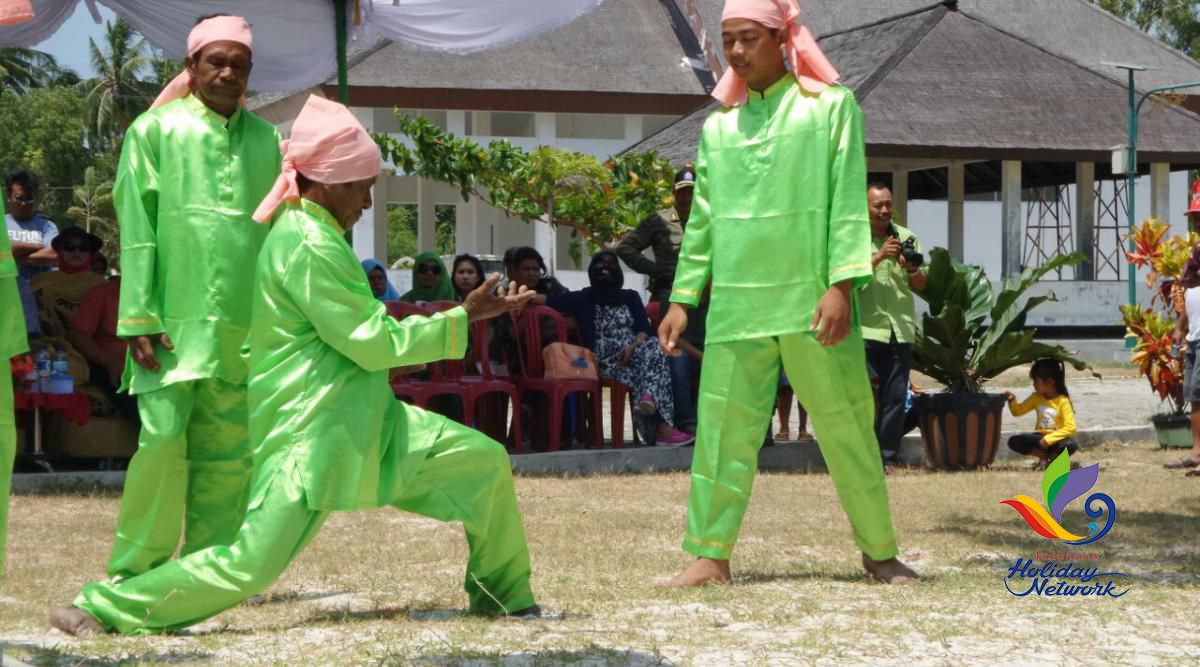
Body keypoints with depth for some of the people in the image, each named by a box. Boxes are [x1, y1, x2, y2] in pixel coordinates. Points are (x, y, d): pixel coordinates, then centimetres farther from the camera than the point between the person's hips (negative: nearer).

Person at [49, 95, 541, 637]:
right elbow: (376, 344, -18)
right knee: (249, 566, -13)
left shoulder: (302, 231, 11)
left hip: (365, 424, 10)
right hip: (314, 433, -10)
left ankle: (501, 593, 20)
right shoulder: (311, 246, -19)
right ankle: (105, 607, -1)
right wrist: (465, 317, -14)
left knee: (486, 461, 6)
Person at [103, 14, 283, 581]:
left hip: (244, 323, 4)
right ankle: (136, 572, 1)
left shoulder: (267, 140, 13)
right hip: (175, 320, -4)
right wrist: (139, 318, -8)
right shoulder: (156, 130, 3)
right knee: (163, 438, -9)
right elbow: (136, 231, -1)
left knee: (228, 450, 5)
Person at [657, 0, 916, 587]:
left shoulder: (829, 106, 1)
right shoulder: (718, 126, 13)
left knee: (847, 429, 3)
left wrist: (841, 283, -14)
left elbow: (848, 200, -6)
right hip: (734, 306, 3)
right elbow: (702, 220, 16)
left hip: (810, 300, -3)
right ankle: (710, 556, 4)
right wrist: (682, 298, 12)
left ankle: (879, 550, 15)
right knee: (722, 429, 0)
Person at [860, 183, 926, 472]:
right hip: (865, 328, -3)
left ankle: (888, 458, 10)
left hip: (900, 329, 3)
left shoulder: (906, 237, 11)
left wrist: (911, 268, -11)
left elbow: (921, 285, 10)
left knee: (896, 396, 3)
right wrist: (880, 256, -18)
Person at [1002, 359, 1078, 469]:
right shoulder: (1036, 398, 2)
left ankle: (1051, 456, -8)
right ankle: (1044, 455, -10)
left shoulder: (1063, 402, -15)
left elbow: (1070, 428, -22)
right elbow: (1018, 411, 10)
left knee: (1071, 445, -37)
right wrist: (1012, 400, -11)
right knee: (1014, 441, -20)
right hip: (1040, 438, 4)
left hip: (1056, 439, -4)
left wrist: (1048, 439, -27)